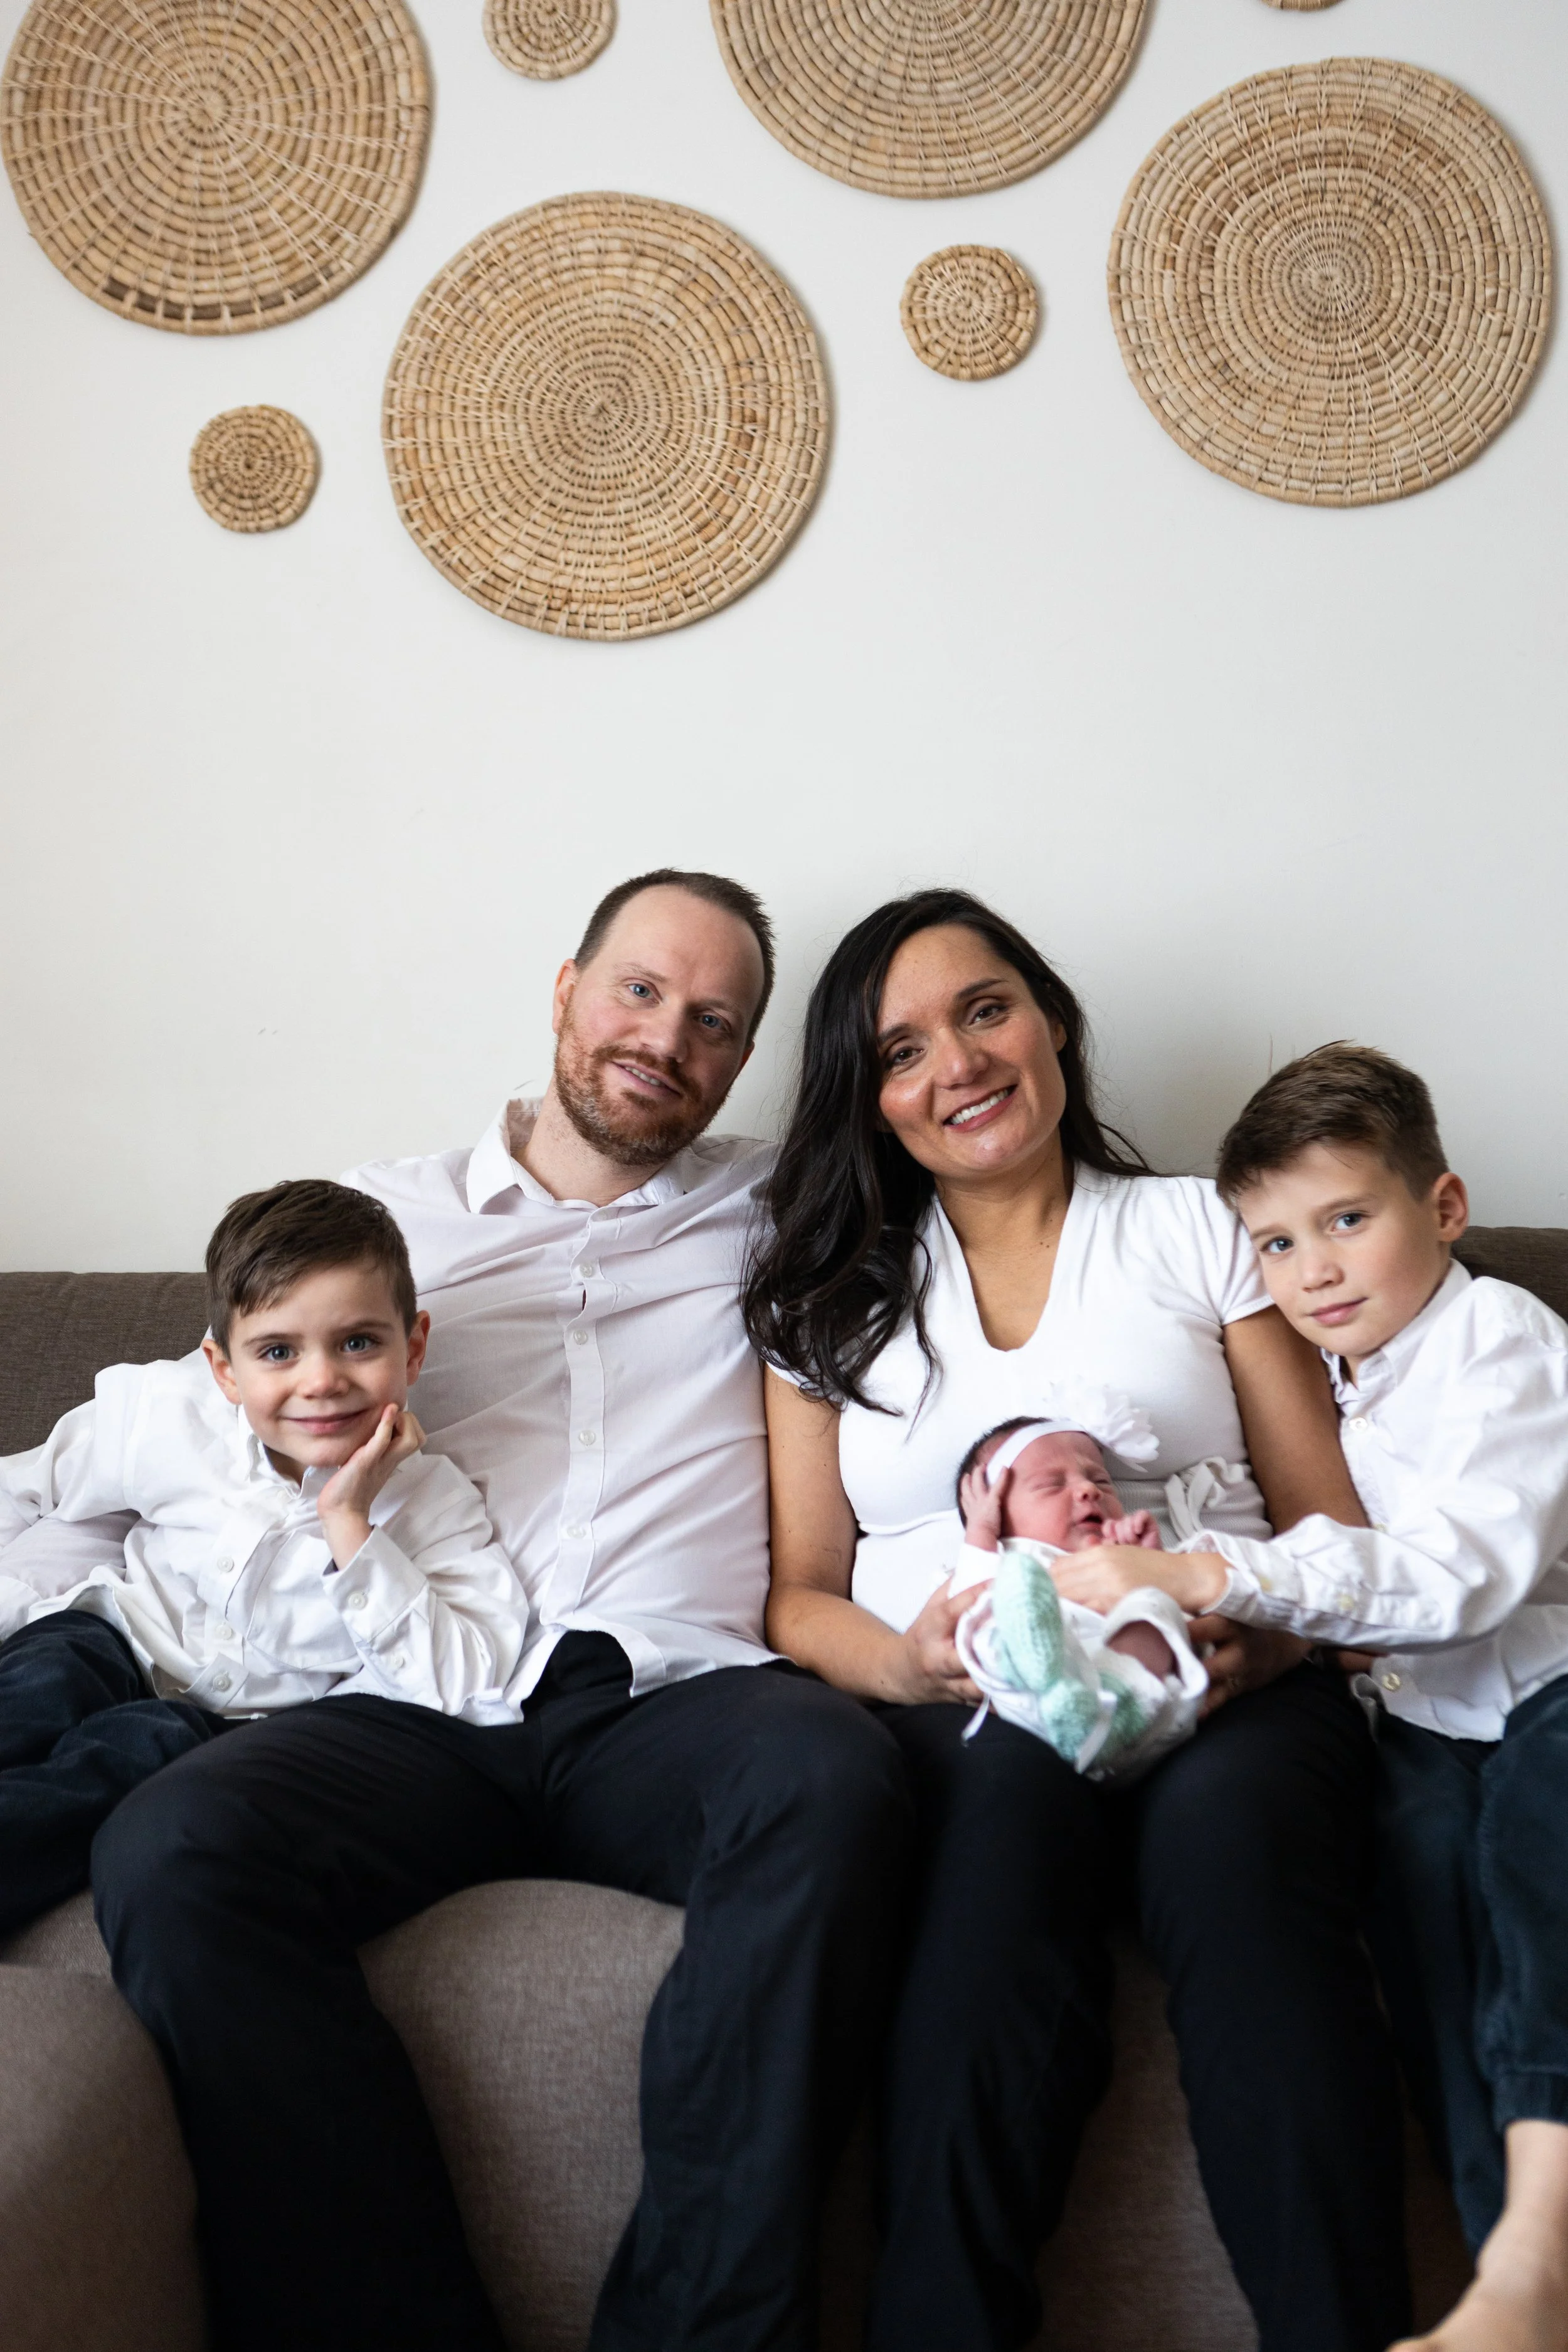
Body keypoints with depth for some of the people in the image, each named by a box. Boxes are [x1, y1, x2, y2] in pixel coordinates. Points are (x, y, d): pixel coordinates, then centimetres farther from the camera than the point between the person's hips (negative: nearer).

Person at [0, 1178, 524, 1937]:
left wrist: (350, 1527, -28)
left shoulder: (431, 1502, -13)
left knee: (152, 1741, -34)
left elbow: (470, 1694, -26)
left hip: (250, 1726, -1)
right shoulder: (167, 1416, -7)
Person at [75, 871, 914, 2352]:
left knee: (831, 1774, -36)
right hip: (424, 1712, 1)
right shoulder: (386, 1213, 22)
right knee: (168, 1850, -29)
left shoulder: (768, 1211, 21)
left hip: (671, 1698, 0)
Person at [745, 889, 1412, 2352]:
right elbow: (798, 1597, 12)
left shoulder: (1197, 1231, 17)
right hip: (957, 1724, 1)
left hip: (1222, 1698, 0)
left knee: (1230, 1828, -36)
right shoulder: (833, 1297, 19)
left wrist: (1259, 1640, -14)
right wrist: (910, 1660, -12)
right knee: (1013, 1806, -36)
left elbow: (1337, 1530, 10)